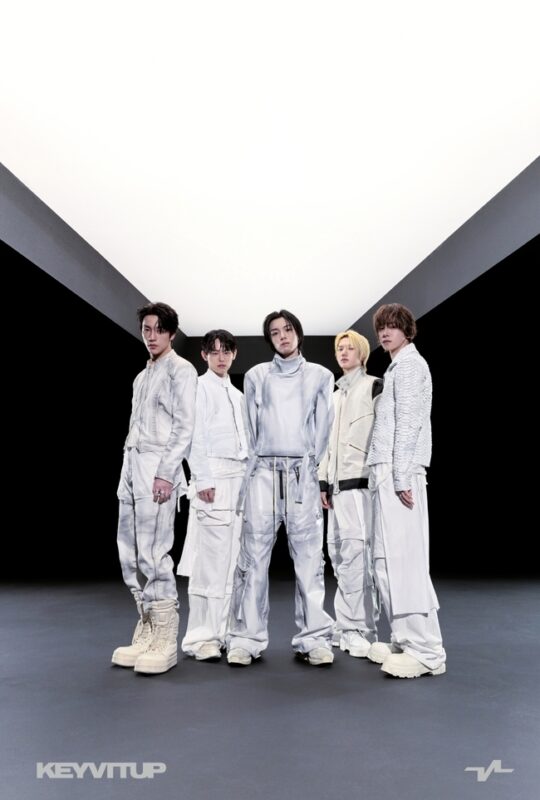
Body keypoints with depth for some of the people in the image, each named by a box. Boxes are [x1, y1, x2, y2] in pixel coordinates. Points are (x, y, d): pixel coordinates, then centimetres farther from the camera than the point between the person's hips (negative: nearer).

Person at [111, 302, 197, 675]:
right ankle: (147, 631, 16)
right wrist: (128, 471, 16)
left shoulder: (181, 370, -1)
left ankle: (165, 640, -2)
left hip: (158, 466, -8)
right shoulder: (142, 376, 22)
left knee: (153, 553, -11)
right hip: (131, 465, 8)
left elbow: (186, 427, -10)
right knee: (130, 553, 7)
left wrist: (167, 473, -18)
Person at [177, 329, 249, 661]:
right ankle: (201, 637, -1)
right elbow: (195, 436, -6)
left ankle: (222, 631, 14)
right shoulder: (200, 387, 2)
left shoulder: (237, 394, 22)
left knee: (231, 559, 6)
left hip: (240, 478, 7)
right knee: (210, 558, -8)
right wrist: (203, 480, -14)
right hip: (213, 477, -6)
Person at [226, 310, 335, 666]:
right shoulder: (256, 376, 14)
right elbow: (249, 428, 11)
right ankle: (248, 638, 3)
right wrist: (249, 472, 5)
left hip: (303, 473, 0)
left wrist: (317, 471, 2)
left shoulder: (321, 376, 13)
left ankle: (314, 638, 4)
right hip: (263, 472, 1)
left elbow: (323, 428, 8)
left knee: (309, 557, -2)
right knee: (254, 556, -3)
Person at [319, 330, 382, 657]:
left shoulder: (374, 387, 3)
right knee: (340, 554, 6)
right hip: (337, 483, 7)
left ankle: (361, 629, -4)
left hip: (360, 481, -7)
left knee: (356, 553, -11)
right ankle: (347, 627, 14)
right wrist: (324, 480, 16)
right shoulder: (336, 395, 23)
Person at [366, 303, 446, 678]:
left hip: (397, 472, -10)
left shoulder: (409, 364, -3)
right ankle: (407, 642, 16)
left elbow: (408, 424, -13)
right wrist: (392, 476, 15)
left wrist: (401, 477, -18)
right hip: (388, 472, 10)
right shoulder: (399, 366, 24)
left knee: (402, 560, -11)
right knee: (392, 559, 10)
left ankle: (426, 651, -7)